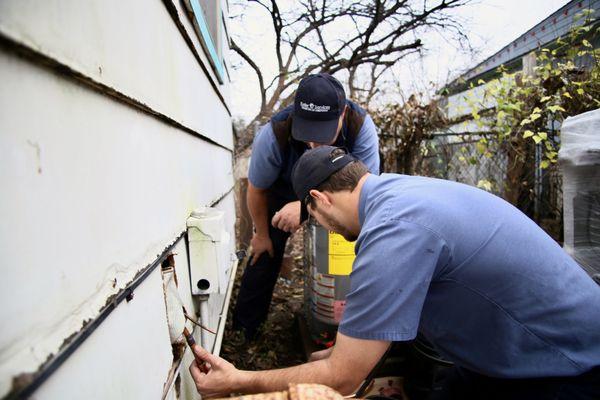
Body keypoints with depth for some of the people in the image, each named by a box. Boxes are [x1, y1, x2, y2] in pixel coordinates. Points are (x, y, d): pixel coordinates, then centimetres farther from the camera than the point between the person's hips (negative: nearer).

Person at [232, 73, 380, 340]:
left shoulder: (361, 126, -35)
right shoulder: (274, 134, -34)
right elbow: (257, 189, -18)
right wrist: (262, 234, -5)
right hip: (284, 193, 0)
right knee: (266, 254, -2)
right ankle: (244, 330, 17)